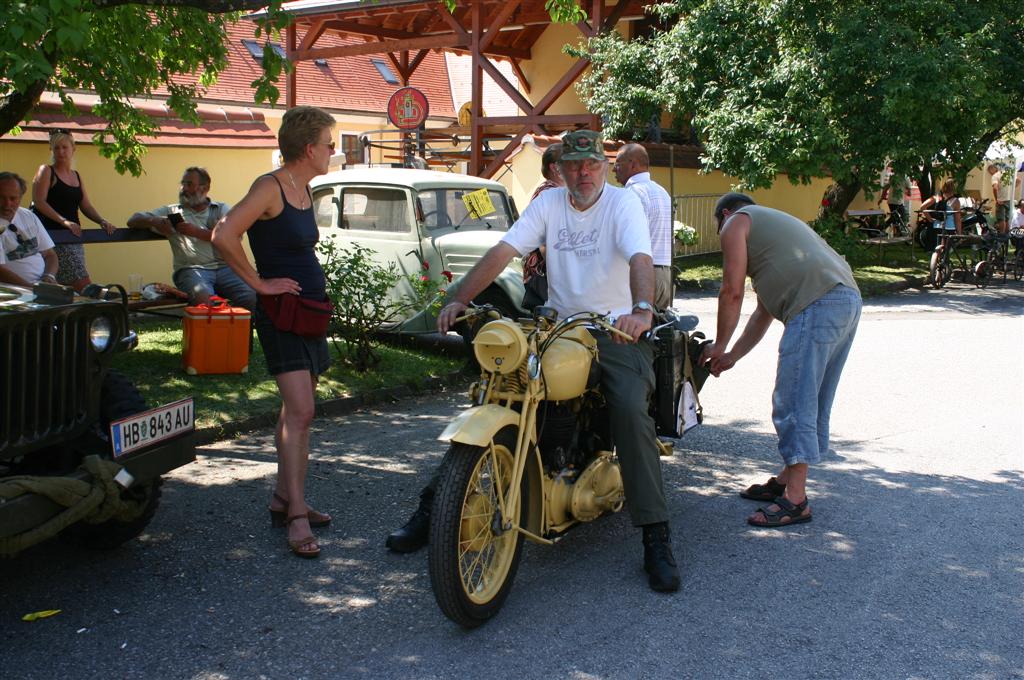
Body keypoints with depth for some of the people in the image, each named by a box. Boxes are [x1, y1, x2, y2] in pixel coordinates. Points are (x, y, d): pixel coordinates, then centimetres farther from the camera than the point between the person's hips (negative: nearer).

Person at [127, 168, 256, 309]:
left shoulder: (221, 209, 19)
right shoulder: (171, 211, 22)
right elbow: (133, 220, 18)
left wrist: (196, 232, -9)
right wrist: (154, 221, -5)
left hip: (225, 267, 1)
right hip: (191, 269, -1)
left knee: (252, 297, -28)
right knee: (204, 299, -37)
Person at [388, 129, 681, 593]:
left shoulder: (623, 202, -5)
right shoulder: (548, 203, 8)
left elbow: (640, 259, -23)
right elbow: (503, 251, -2)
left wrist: (642, 310, -44)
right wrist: (460, 299, -15)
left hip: (616, 329, -4)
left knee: (631, 410, -28)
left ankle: (656, 538, -18)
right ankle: (434, 504, 2)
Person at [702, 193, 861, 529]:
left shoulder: (736, 223, 10)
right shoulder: (772, 223, 36)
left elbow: (732, 291, 1)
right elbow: (764, 309, 34)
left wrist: (720, 346, 13)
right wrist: (732, 357, 34)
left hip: (816, 305, -10)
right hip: (849, 298, 10)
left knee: (794, 403, -8)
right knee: (811, 402, 16)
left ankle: (795, 500, -6)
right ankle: (788, 479, 26)